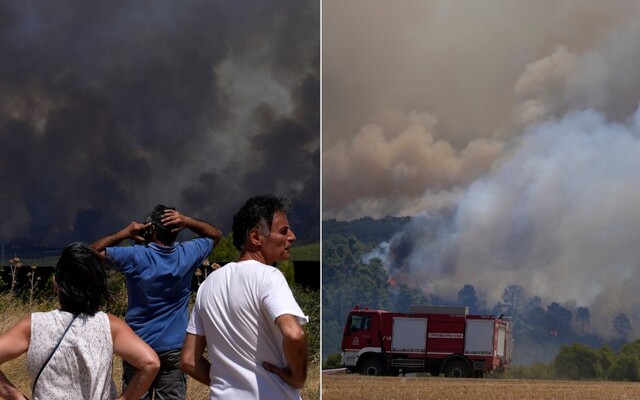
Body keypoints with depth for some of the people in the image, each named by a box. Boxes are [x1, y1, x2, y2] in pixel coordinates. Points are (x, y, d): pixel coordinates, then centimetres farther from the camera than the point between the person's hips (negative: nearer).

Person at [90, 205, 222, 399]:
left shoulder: (135, 257, -16)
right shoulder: (187, 255, -8)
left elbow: (95, 250, -3)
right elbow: (216, 235, 10)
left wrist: (124, 233, -7)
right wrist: (187, 221, -7)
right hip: (174, 349, 2)